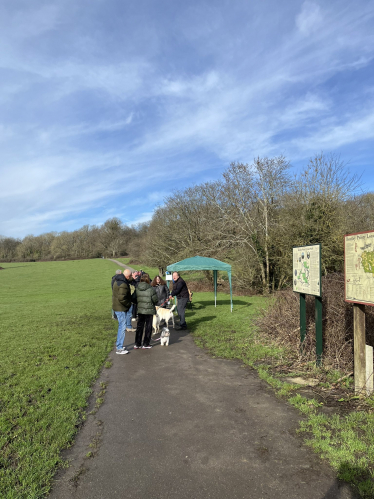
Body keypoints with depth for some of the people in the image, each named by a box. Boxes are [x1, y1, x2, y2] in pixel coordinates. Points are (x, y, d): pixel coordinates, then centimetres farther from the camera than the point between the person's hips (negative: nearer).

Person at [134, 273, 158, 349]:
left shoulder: (137, 289, -3)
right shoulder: (151, 289, -15)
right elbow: (155, 300, -9)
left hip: (140, 310, 4)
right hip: (149, 311, -4)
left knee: (139, 326, 12)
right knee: (148, 327, 8)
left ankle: (137, 344, 16)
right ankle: (146, 344, 15)